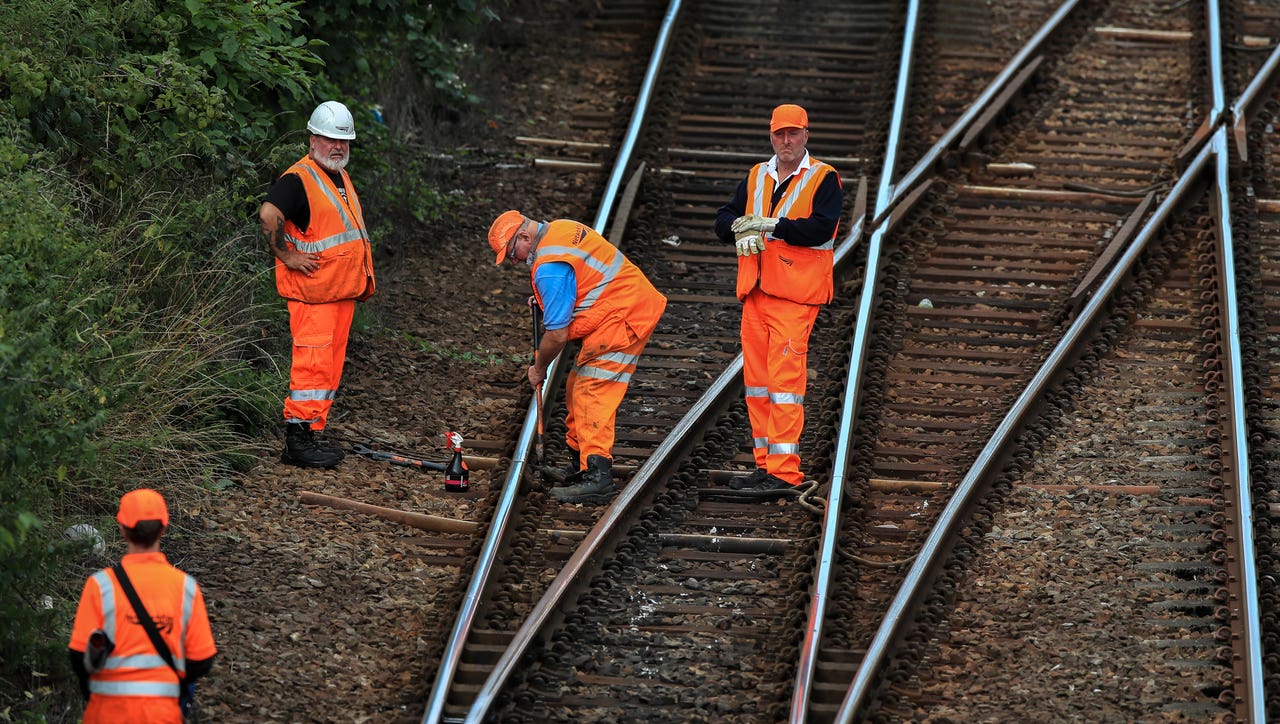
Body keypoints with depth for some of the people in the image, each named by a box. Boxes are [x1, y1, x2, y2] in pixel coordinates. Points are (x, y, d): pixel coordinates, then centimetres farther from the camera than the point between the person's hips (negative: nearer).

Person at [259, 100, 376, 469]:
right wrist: (287, 257, -21)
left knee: (330, 364, 10)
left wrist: (362, 279, 23)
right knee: (313, 362, -12)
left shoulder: (341, 177, 18)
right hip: (312, 290, -9)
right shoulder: (299, 179, -13)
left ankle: (312, 432, 16)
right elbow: (269, 215, -29)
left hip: (343, 291, 9)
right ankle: (297, 440, -12)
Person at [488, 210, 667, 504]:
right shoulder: (561, 228, 9)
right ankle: (581, 462, 21)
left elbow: (557, 335, -20)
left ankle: (597, 477, -21)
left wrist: (538, 370, -2)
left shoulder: (549, 269, -21)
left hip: (622, 320, -11)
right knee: (577, 388, 14)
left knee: (592, 395, -15)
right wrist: (545, 300, 16)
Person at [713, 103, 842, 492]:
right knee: (756, 380, 7)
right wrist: (740, 226, -11)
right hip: (755, 293, 6)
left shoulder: (823, 179, -1)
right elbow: (723, 219, 12)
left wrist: (770, 225, -18)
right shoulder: (757, 177, 17)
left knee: (785, 380, -11)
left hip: (795, 298, -6)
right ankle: (765, 464, 13)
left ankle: (784, 471, -12)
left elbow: (821, 227, -16)